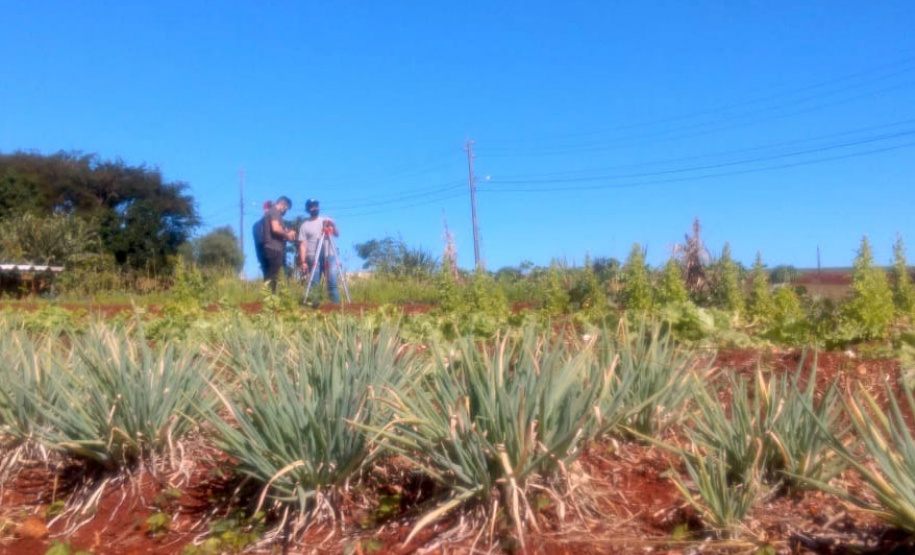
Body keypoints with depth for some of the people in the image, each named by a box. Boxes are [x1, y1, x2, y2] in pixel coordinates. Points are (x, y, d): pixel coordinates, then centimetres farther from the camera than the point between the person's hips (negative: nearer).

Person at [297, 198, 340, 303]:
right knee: (314, 284, -3)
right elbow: (302, 245, 2)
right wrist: (303, 262, -7)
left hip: (329, 256, 1)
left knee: (332, 281, -8)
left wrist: (333, 227, -17)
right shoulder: (305, 225, 7)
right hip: (313, 258, -1)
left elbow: (337, 234, 4)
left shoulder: (327, 220, 14)